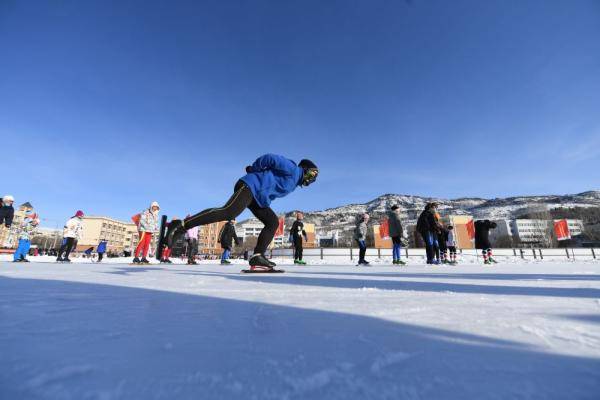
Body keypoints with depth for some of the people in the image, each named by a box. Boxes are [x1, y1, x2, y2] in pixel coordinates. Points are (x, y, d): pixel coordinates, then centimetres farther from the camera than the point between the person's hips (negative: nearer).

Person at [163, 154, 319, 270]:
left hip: (258, 197, 10)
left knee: (273, 222, 0)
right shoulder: (293, 169, -3)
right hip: (250, 186, -10)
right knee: (228, 212, -28)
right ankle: (181, 225, -26)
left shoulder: (294, 182, 27)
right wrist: (254, 169, -1)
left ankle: (257, 256, -8)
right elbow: (270, 158, -11)